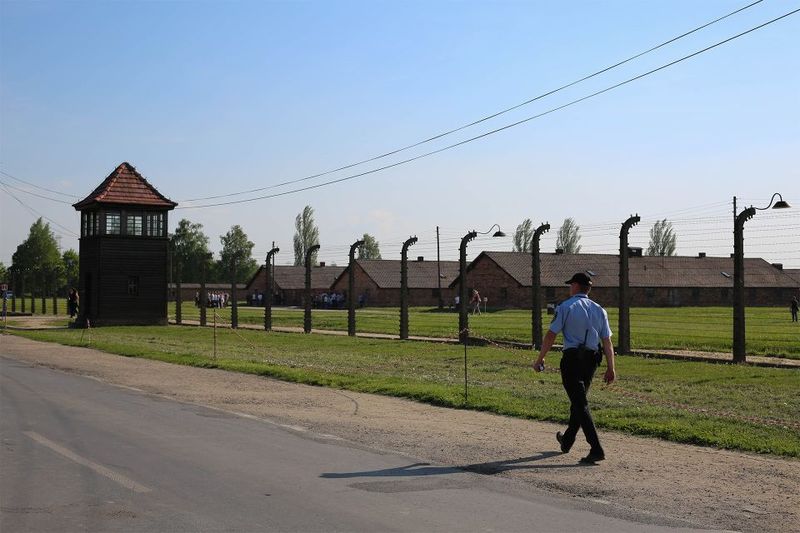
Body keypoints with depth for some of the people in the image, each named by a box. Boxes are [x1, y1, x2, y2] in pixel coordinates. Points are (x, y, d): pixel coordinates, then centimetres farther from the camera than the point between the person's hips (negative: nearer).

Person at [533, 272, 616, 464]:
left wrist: (540, 360, -2)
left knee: (580, 404, -7)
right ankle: (567, 441, 35)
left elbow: (551, 335, -9)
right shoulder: (599, 310, 10)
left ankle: (596, 449, -16)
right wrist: (610, 368, 8)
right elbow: (607, 341, 6)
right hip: (591, 359, 6)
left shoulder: (565, 307, -5)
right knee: (578, 400, 20)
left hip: (572, 358, -6)